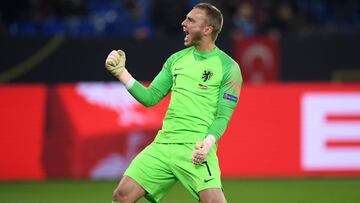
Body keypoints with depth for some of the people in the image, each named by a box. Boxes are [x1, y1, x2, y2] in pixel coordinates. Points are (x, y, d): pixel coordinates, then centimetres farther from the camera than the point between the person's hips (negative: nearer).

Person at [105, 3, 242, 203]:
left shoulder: (229, 67, -1)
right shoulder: (176, 60, 15)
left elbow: (223, 116, -5)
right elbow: (149, 98, 14)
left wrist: (208, 142, -22)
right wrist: (121, 72, 4)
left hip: (196, 149, -6)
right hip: (162, 144, 6)